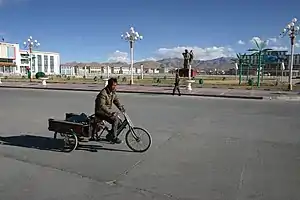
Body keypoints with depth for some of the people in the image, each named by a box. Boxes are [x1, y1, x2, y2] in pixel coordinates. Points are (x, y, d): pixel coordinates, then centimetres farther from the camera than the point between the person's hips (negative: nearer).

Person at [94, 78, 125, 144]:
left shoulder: (113, 92, 4)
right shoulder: (103, 93, -23)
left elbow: (116, 100, 8)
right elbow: (102, 106, -32)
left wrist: (121, 108, -11)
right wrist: (111, 113, -41)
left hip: (107, 111, 9)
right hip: (100, 112, -9)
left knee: (119, 122, -2)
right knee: (115, 119, -25)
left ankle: (109, 135, 13)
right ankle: (114, 138, -15)